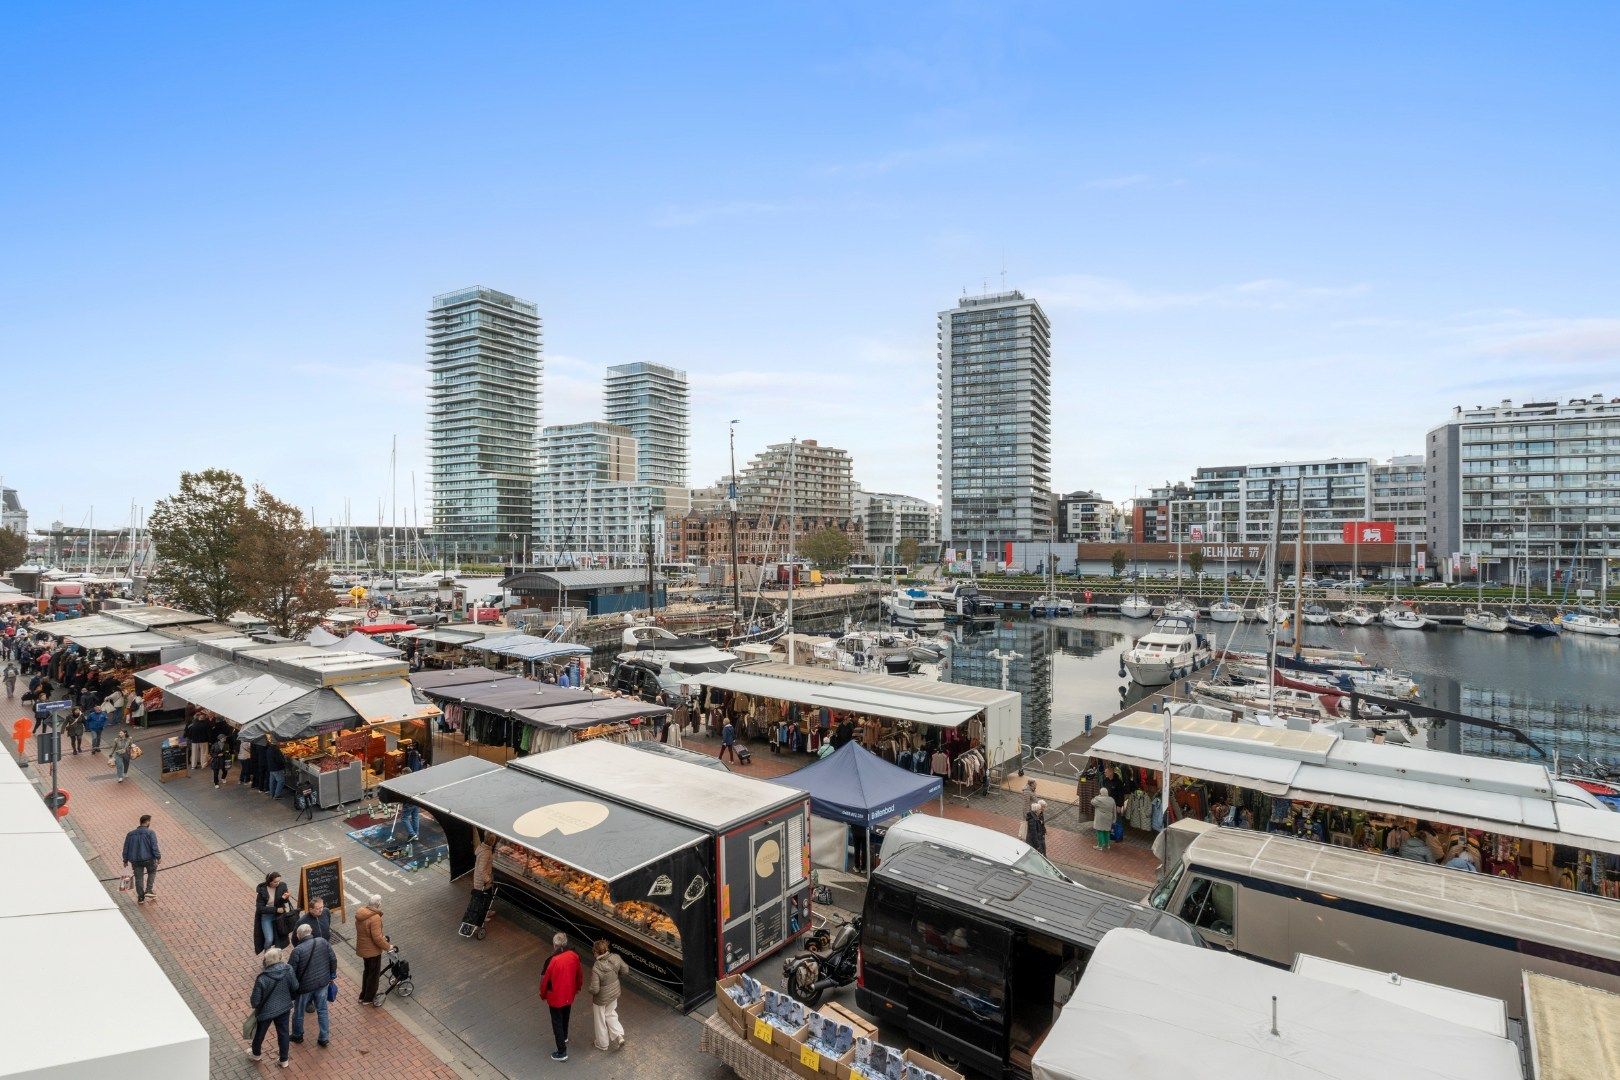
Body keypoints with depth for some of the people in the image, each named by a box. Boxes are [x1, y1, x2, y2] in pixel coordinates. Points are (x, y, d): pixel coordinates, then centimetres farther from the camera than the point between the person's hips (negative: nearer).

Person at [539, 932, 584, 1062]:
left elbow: (545, 980, -18)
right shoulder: (574, 956, -16)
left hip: (556, 997, -5)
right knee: (565, 1017, 29)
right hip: (569, 995, 5)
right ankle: (564, 1038, 52)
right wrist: (577, 988, 17)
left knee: (557, 1023, 13)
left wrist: (543, 995, 3)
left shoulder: (552, 961, -32)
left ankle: (562, 1053, 22)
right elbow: (579, 974, -1)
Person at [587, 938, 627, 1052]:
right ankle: (619, 1035, 23)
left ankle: (602, 1044, 43)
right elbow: (625, 970, -3)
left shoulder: (596, 968, -35)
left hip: (601, 998, -5)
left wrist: (587, 986, -8)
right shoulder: (616, 958, -20)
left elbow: (594, 989, -29)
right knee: (611, 1015, 31)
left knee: (600, 1020, 22)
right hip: (614, 993, 5)